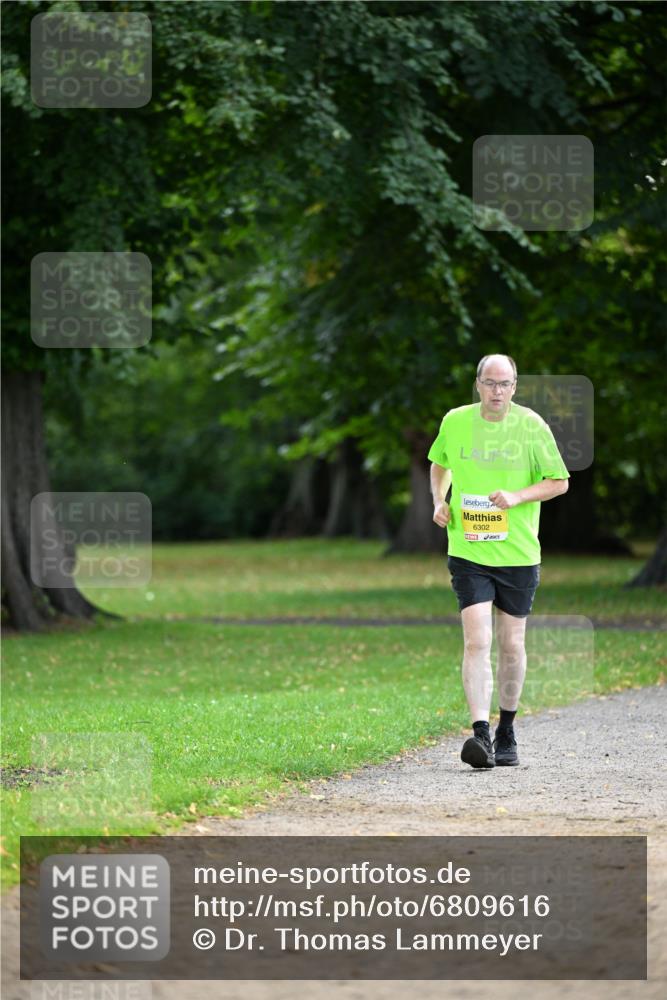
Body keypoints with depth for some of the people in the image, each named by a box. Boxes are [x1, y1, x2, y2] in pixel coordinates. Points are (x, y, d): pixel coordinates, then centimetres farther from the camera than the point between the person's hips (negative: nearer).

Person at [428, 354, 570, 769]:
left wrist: (517, 497, -15)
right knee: (477, 642, -14)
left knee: (511, 645, 9)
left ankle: (507, 733, 25)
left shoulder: (531, 425, -4)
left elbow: (559, 482, 0)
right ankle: (481, 734, -20)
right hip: (468, 552, 0)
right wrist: (439, 501, 4)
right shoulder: (455, 422, 1)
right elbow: (439, 464, 21)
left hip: (518, 554, 0)